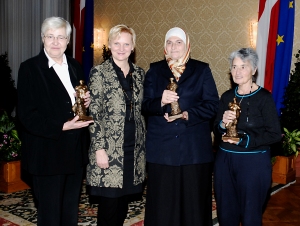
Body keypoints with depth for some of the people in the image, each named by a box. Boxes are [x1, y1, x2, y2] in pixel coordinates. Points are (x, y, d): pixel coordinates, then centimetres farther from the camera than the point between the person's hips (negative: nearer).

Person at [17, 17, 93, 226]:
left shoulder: (75, 66, 10)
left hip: (75, 152, 6)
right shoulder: (30, 68, -8)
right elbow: (27, 116, -13)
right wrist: (62, 126, -22)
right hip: (47, 154, -5)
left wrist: (86, 103, -3)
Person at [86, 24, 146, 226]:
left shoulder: (139, 73, 9)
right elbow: (94, 113, -9)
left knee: (123, 204, 14)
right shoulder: (99, 73, -5)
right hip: (109, 149, -5)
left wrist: (143, 144, 10)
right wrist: (99, 148, -14)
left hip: (134, 149, 5)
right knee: (109, 206, 2)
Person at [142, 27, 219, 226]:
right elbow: (146, 105, 2)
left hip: (195, 148, 0)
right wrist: (161, 102, -19)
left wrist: (188, 115, -17)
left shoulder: (202, 70, 6)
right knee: (162, 202, 4)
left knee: (194, 201, 5)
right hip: (162, 148, 1)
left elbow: (212, 105, -2)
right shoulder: (155, 70, 10)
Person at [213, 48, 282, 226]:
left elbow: (275, 134, -12)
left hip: (254, 163, -5)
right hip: (225, 160, 5)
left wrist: (244, 140, -18)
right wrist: (223, 123, -11)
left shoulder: (264, 97, -9)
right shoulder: (227, 96, 6)